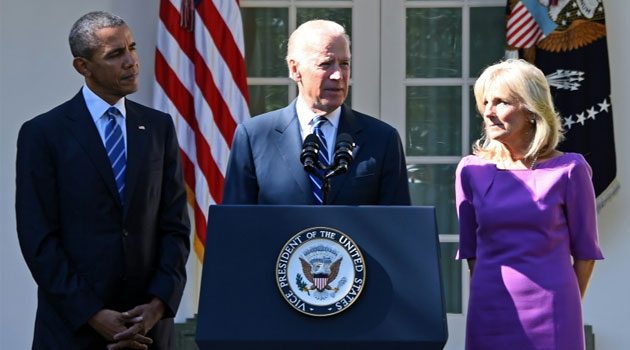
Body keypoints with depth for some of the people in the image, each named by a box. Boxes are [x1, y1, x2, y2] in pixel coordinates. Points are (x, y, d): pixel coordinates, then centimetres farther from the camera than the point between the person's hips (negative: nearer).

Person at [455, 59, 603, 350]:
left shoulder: (568, 170, -3)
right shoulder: (471, 171, 4)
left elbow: (585, 252, 4)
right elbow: (470, 249, 12)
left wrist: (566, 310, 8)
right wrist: (487, 297, 11)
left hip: (550, 316, -2)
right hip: (489, 315, 2)